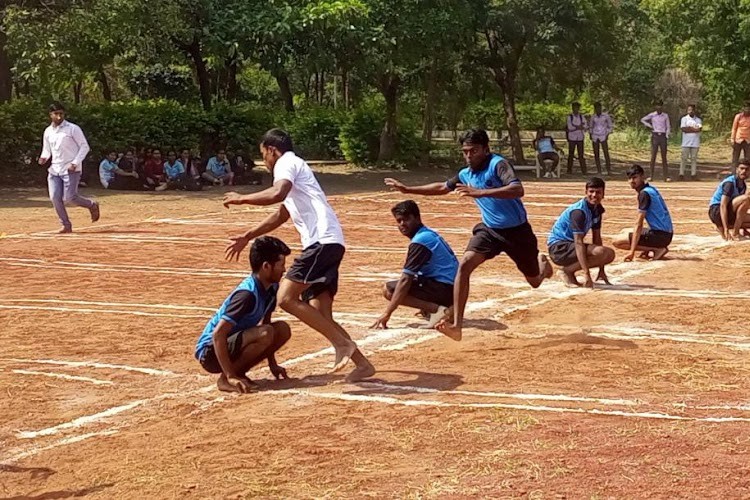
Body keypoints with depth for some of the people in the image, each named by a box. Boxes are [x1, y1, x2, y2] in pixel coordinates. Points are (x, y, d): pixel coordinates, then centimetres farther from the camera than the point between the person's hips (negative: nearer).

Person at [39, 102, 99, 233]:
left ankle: (92, 205, 17)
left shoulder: (73, 129, -7)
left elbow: (85, 147, -6)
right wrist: (44, 157, -1)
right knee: (55, 198, -4)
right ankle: (66, 225, 9)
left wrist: (75, 163, -16)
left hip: (70, 169, -5)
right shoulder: (48, 131, 10)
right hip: (54, 169, 5)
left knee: (70, 198, -11)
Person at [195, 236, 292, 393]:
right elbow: (218, 334, -30)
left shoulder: (271, 288, 0)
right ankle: (226, 378, -15)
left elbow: (265, 322, 17)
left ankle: (238, 371, 2)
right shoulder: (247, 294, -26)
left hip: (234, 343, 9)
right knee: (265, 333, -29)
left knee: (283, 330, -2)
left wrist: (272, 364, 16)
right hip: (210, 351, -9)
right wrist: (230, 376, -32)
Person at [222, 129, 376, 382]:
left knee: (287, 298, -15)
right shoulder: (294, 167, 30)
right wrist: (247, 237, 44)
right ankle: (362, 363, 7)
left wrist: (241, 198, -9)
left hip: (322, 242, -10)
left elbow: (277, 194, -22)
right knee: (321, 316, 7)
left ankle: (342, 343, -16)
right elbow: (281, 215, 42)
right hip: (327, 244, 10)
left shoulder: (287, 162, 0)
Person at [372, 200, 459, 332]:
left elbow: (405, 280, -21)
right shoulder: (429, 234, 15)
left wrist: (387, 313, -22)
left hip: (445, 289, -10)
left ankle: (437, 309, -19)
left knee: (389, 289, -13)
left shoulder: (420, 240, -15)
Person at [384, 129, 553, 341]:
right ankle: (456, 325, -23)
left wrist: (480, 192, -45)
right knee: (464, 265, -20)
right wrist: (407, 189, 21)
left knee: (535, 281, 13)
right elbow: (442, 187, 22)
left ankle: (541, 264, 52)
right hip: (489, 229, 5)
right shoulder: (465, 174, 2)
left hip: (516, 230, -5)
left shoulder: (498, 164, -20)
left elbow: (518, 190, -37)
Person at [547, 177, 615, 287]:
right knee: (602, 252, -27)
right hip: (559, 247, -9)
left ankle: (570, 269, 4)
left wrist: (601, 270, 7)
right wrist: (586, 274, -35)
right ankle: (568, 271, -9)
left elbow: (597, 237, 9)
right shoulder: (579, 211, -22)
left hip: (570, 245, 9)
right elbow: (578, 242, -28)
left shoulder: (597, 209, 5)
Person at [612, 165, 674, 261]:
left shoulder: (644, 193, -15)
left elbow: (639, 224, -19)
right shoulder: (651, 189, 13)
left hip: (661, 236, -10)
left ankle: (657, 249, -10)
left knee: (617, 241, -10)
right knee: (624, 232, 25)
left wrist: (632, 251, -20)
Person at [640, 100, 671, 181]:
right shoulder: (652, 115, 2)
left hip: (663, 136, 1)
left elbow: (668, 127, 8)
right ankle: (651, 175, -1)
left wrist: (667, 136, -5)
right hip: (655, 136, -1)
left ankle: (666, 176, 1)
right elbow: (642, 120, 11)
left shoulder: (665, 116, 5)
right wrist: (649, 126, 1)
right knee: (653, 156, -4)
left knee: (664, 156, 2)